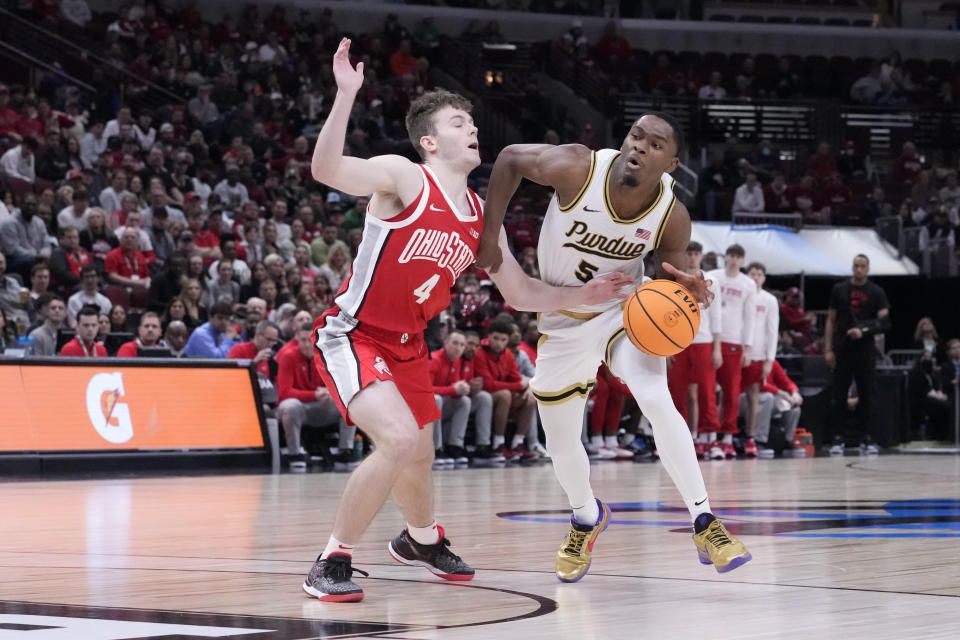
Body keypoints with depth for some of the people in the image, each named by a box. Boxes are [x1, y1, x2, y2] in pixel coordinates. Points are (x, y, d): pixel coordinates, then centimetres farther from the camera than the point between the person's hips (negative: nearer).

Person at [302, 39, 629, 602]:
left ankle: (422, 541, 55)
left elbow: (521, 293, 12)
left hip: (408, 345, 7)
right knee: (399, 439, -27)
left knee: (419, 459, 22)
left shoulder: (481, 218, 3)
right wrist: (346, 96, -45)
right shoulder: (404, 177, -17)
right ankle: (331, 564, -14)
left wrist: (587, 294, 0)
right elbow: (326, 170, -34)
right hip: (352, 337, -7)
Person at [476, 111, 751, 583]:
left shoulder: (672, 217, -22)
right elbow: (510, 159, -12)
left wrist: (685, 289, -29)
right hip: (563, 319, 1)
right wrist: (490, 236, -17)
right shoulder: (577, 169, -28)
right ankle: (586, 519, 42)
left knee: (658, 403, -28)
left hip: (623, 311, -1)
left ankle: (705, 524, -19)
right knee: (560, 442, 10)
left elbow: (669, 273, -4)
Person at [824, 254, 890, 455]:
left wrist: (863, 331, -17)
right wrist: (828, 349, 0)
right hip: (843, 348, 0)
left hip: (866, 349, 0)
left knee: (867, 395, 1)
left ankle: (864, 438, 7)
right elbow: (831, 321, 8)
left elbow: (883, 321, -1)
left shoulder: (877, 293, 6)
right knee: (839, 395, -1)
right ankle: (837, 439, 3)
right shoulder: (839, 290, 8)